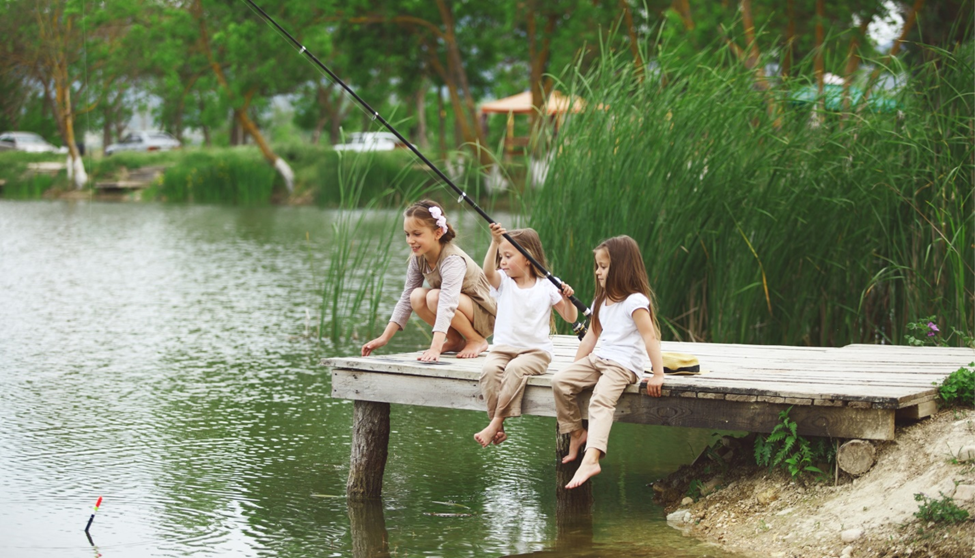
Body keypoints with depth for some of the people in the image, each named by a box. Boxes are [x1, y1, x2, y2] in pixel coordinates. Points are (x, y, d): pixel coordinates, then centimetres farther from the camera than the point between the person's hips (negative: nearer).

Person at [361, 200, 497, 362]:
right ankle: (455, 341, -1)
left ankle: (478, 341, -11)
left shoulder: (453, 261, -31)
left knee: (435, 297, -31)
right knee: (417, 297, -19)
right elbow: (406, 300, -4)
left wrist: (435, 348, -54)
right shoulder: (418, 259, -8)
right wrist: (384, 338, -14)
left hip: (485, 314, -7)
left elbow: (447, 305, -43)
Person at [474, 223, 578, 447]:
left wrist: (567, 299, -18)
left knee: (515, 368, -33)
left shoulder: (546, 287, 2)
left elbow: (570, 318, 3)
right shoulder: (503, 282, 7)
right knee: (490, 369, -28)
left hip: (535, 350, -3)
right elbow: (488, 271, -18)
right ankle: (498, 426, -23)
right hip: (503, 348, 3)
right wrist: (495, 242, -32)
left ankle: (495, 422, -27)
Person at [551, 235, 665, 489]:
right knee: (561, 380, -10)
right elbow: (591, 336, 21)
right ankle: (576, 433, 2)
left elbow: (650, 338, -16)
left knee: (601, 400, -31)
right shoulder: (602, 301, 18)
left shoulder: (635, 301, -11)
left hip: (624, 365, -8)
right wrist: (577, 367, 14)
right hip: (598, 359, 9)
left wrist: (658, 375, -22)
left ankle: (591, 459, -46)